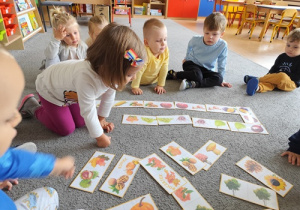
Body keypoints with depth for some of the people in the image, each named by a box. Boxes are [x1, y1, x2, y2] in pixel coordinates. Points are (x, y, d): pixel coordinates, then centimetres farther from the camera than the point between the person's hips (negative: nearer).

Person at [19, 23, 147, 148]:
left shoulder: (112, 72, -26)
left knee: (80, 122, 8)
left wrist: (101, 119, 2)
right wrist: (100, 137, -24)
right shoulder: (86, 78, -48)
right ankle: (32, 107, 18)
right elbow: (88, 111, -37)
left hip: (69, 90, 6)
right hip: (49, 89, -6)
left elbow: (108, 96, -9)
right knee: (66, 129, -1)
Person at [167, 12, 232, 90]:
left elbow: (221, 65, -5)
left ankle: (192, 84, -36)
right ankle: (174, 74, -20)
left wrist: (221, 80, -1)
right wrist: (186, 58, 25)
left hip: (207, 70, 2)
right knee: (197, 76, -36)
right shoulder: (195, 40, -17)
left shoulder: (222, 45, -18)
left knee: (218, 78, -27)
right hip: (191, 64, -2)